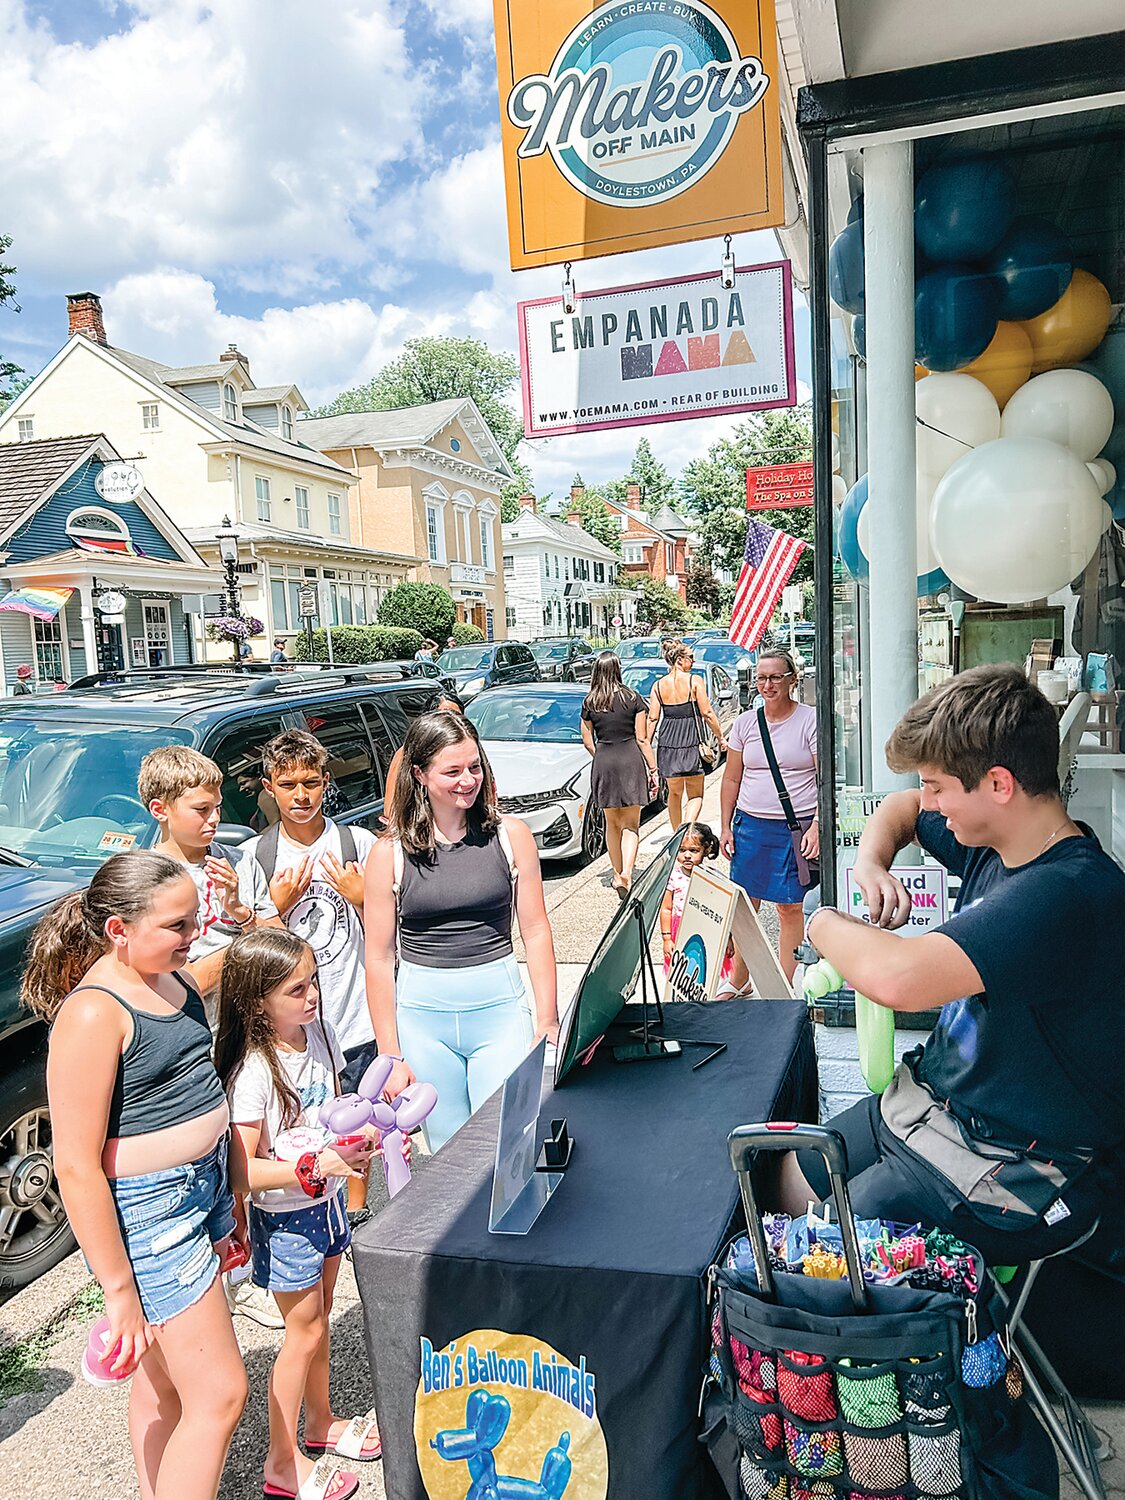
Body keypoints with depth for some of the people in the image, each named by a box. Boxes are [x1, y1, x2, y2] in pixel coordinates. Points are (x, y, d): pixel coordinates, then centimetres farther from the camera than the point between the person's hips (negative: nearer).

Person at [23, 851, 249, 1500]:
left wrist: (229, 1198, 21)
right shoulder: (93, 1013, -23)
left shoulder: (174, 979, 3)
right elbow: (77, 1166, -22)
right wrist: (120, 1292, -18)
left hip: (201, 1187, 8)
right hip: (146, 1210, -8)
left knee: (164, 1382, 21)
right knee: (220, 1394, 0)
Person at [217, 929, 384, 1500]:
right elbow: (243, 1169, -26)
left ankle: (321, 1422, 44)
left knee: (319, 1318, 23)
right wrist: (314, 1168, -36)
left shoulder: (319, 1032, -5)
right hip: (285, 1217, -6)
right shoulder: (253, 1073, -28)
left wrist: (369, 1132, -5)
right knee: (303, 1333, 8)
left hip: (327, 1200, 7)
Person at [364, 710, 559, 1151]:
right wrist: (390, 1055, -2)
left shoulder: (510, 836, -1)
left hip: (501, 1007, 0)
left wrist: (547, 1020, -2)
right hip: (422, 1016, 0)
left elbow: (535, 931, 2)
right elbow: (379, 958, -1)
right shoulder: (390, 853, -3)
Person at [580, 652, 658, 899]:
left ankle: (618, 875, 21)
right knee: (631, 823, 3)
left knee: (612, 823, 16)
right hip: (631, 760, -2)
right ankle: (627, 872, -17)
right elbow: (642, 739, -3)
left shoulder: (589, 702, 1)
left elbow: (587, 741, 7)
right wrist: (653, 768, 3)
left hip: (603, 763, 2)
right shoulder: (633, 698, -4)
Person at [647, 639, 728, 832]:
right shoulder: (694, 681, -5)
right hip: (692, 743, -3)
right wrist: (720, 737, 4)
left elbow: (652, 719, 1)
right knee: (695, 794, 8)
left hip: (668, 742, 4)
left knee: (674, 792, 20)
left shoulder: (658, 686, 4)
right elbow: (707, 713, -6)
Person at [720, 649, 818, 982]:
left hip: (797, 828, -3)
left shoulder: (811, 720, -2)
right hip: (750, 825, 4)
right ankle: (739, 981, 22)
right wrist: (726, 826, 9)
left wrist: (817, 826, -15)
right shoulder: (745, 723, 9)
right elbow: (731, 779, 14)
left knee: (791, 908, 2)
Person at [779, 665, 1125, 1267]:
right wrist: (870, 867, -2)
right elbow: (897, 810, 20)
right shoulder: (992, 844, -2)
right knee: (792, 1177, 12)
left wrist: (825, 922, -21)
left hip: (1012, 1169, -9)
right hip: (933, 1100, 9)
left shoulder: (1068, 894, -31)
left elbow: (896, 978, -43)